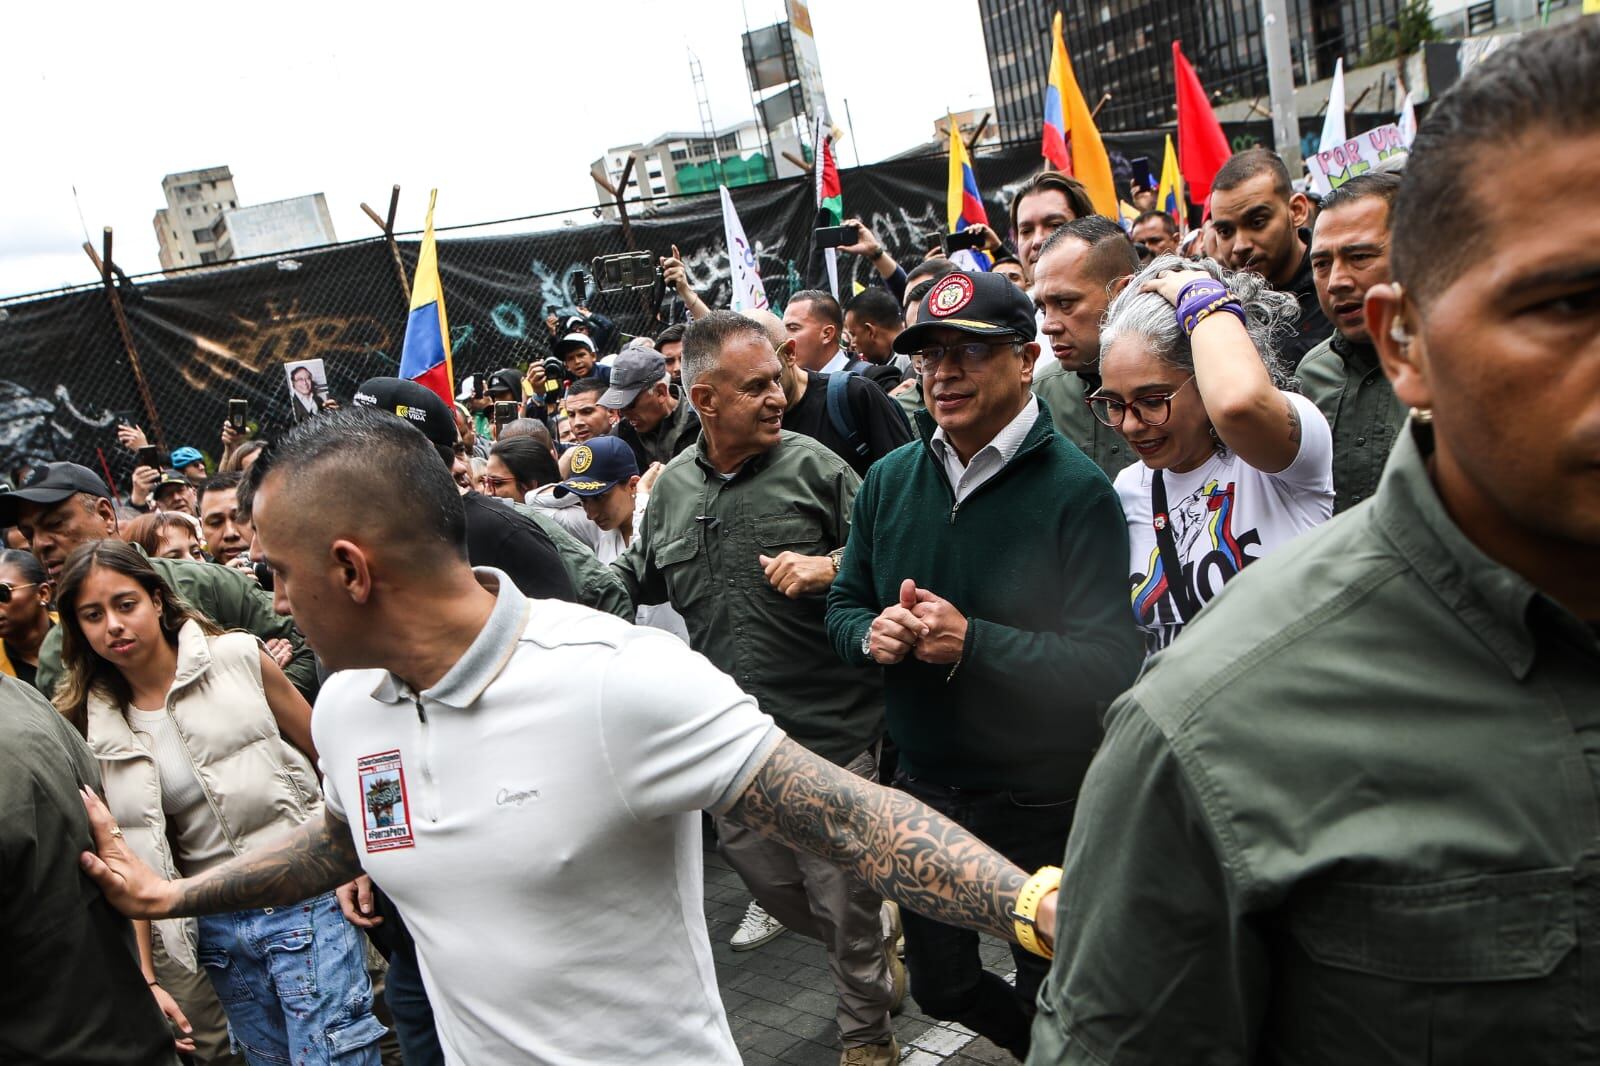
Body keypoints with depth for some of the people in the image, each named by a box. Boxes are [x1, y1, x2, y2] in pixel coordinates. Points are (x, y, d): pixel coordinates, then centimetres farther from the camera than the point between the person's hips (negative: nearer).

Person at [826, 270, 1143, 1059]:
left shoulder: (1076, 491, -18)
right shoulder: (890, 480, 0)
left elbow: (1110, 665, -22)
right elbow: (843, 608, 7)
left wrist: (972, 643, -30)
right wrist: (871, 633, -15)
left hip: (1044, 805, -5)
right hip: (922, 787, 6)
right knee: (940, 988, 26)